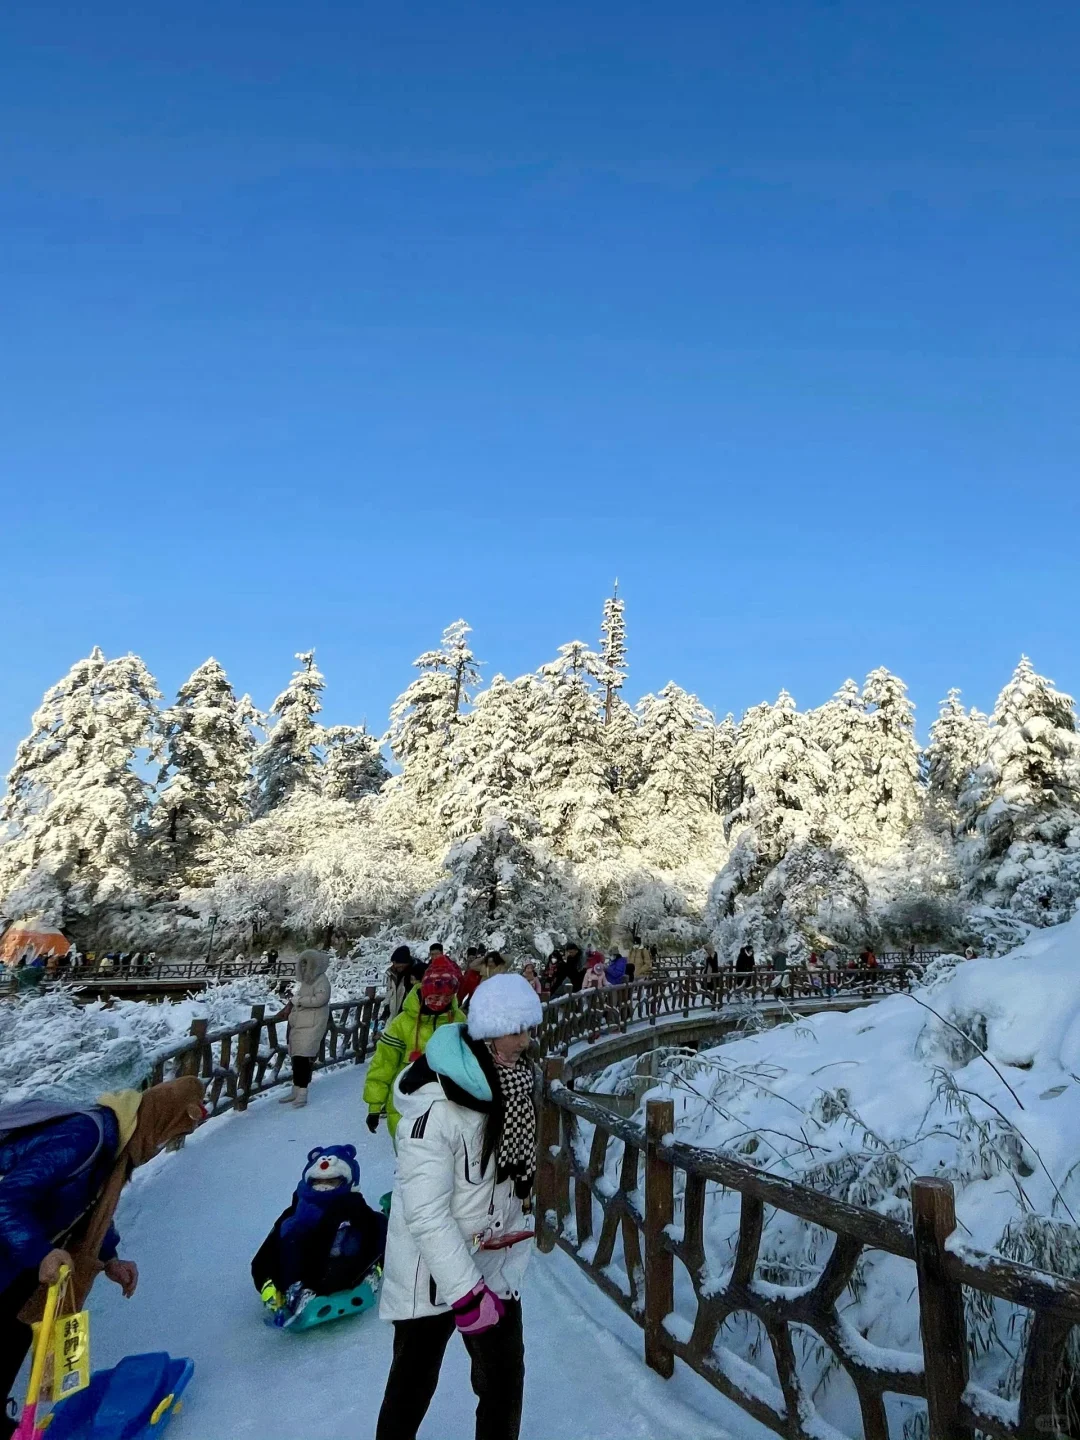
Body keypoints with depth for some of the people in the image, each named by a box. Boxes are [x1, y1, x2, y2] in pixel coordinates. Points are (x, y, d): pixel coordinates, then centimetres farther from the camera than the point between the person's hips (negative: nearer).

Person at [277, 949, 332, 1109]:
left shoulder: (321, 981, -9)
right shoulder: (305, 980, 18)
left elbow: (320, 999, -22)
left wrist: (297, 1001, -16)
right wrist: (289, 1007, 7)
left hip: (311, 1026, -8)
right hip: (298, 1025, 8)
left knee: (303, 1058, -11)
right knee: (296, 1058, 12)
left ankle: (302, 1094, -8)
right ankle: (296, 1091, 22)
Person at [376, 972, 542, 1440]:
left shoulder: (507, 1081, -5)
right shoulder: (437, 1106, -30)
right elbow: (426, 1213, -27)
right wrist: (467, 1292, -24)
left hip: (496, 1265, 7)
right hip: (434, 1274, -6)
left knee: (505, 1379, 19)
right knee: (413, 1384, 15)